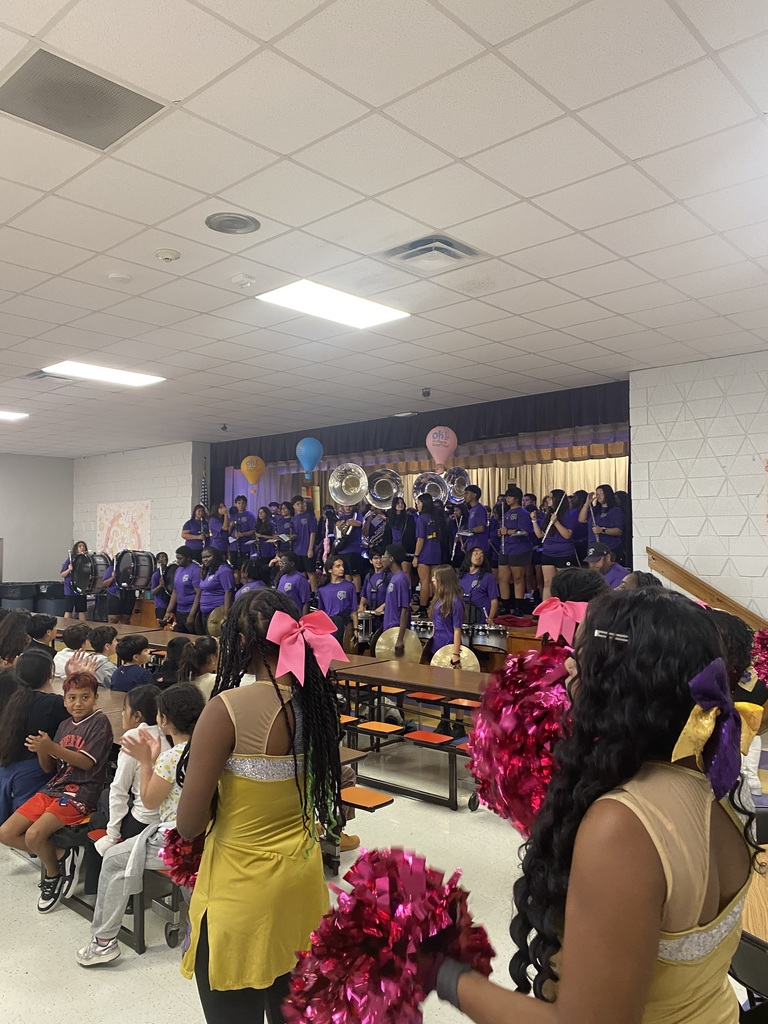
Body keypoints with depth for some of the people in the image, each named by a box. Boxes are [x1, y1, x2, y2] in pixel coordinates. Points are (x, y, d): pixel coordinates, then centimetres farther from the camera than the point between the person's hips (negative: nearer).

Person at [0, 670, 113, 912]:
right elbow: (49, 768, 13)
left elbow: (86, 762, -16)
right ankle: (60, 855, 8)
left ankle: (53, 874, 5)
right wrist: (41, 750, -9)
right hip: (55, 787, 8)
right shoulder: (65, 725, 13)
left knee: (34, 835, -25)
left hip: (82, 792, -8)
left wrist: (52, 747, -25)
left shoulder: (99, 722, -8)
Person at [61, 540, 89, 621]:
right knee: (68, 612, -1)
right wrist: (69, 570, -19)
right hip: (70, 590, -3)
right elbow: (61, 575, -2)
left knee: (81, 611, 8)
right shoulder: (70, 559, -5)